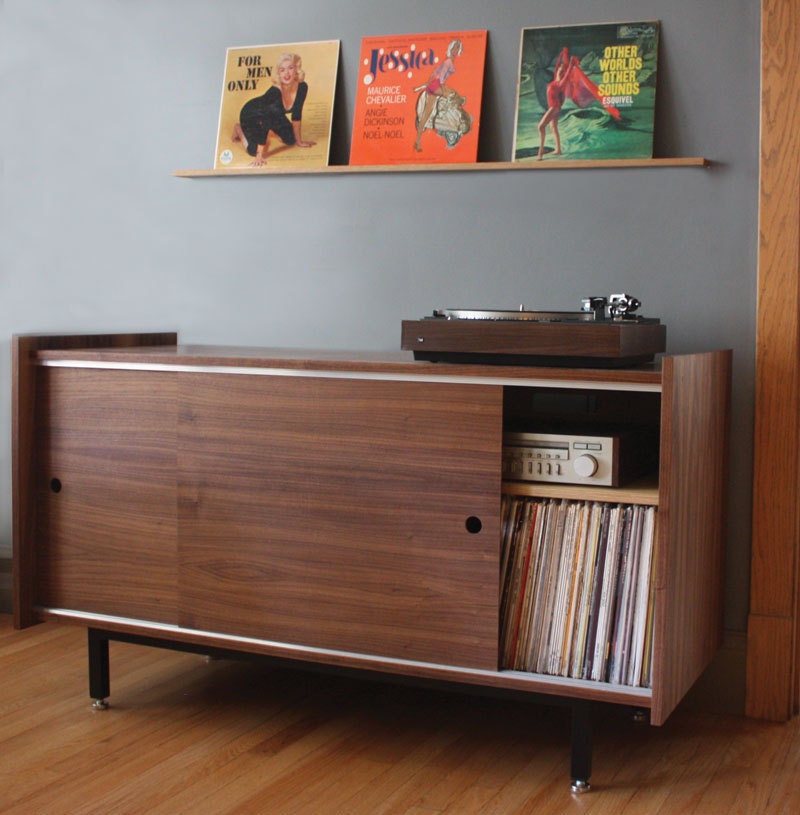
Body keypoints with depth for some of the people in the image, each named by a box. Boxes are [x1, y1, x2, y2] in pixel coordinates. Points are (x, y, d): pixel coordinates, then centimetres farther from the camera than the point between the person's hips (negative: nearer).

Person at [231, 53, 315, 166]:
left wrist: (299, 140, 2)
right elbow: (264, 124, -37)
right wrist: (260, 155, -37)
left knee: (291, 140, 5)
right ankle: (239, 128, 16)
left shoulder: (302, 87, -24)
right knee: (254, 151, -14)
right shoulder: (274, 91, -41)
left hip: (274, 114, 6)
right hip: (251, 114, -6)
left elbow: (296, 114, -7)